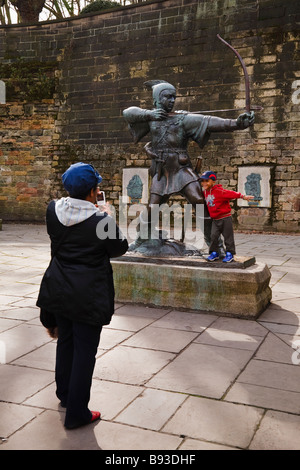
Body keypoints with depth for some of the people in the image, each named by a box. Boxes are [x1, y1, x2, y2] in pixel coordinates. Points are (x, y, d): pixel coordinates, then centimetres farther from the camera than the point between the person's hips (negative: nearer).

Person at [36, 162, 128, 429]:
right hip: (89, 295, -6)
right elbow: (119, 249, -6)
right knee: (85, 351, 6)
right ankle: (76, 413, 17)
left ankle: (65, 394, 44)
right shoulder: (102, 220, -21)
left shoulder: (53, 210, -6)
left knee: (65, 341, 24)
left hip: (59, 290, 6)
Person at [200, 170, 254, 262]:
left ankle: (230, 254, 13)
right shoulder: (205, 192, 6)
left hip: (225, 218, -5)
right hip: (215, 219, 6)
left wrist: (243, 197, -24)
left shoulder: (219, 191, -16)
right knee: (213, 236, 0)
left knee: (228, 237, 3)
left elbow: (231, 193, -20)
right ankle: (214, 253, 12)